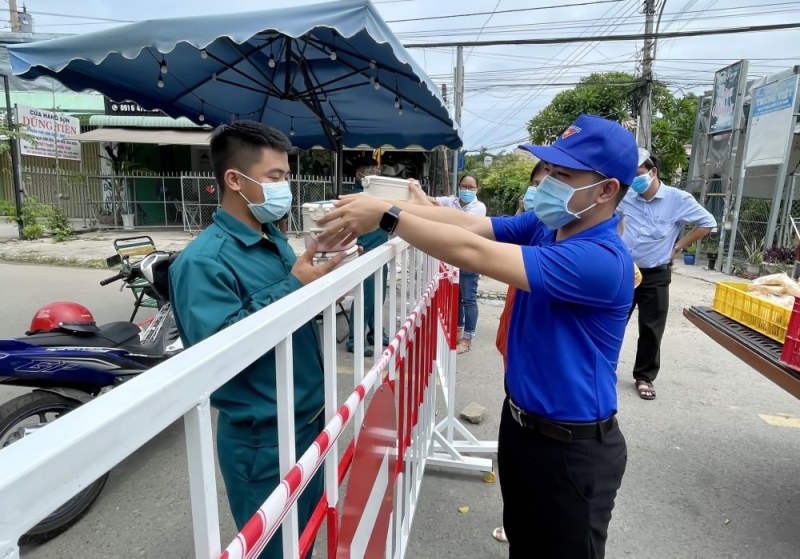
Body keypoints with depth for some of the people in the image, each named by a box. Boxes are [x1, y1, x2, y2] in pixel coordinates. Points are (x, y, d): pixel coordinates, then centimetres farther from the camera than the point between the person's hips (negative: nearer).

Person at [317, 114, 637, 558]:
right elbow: (468, 223, -10)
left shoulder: (603, 259, -29)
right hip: (520, 422, 8)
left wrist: (386, 216, -30)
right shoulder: (543, 226, -2)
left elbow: (474, 254, -34)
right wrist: (387, 206, -20)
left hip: (574, 448, -7)